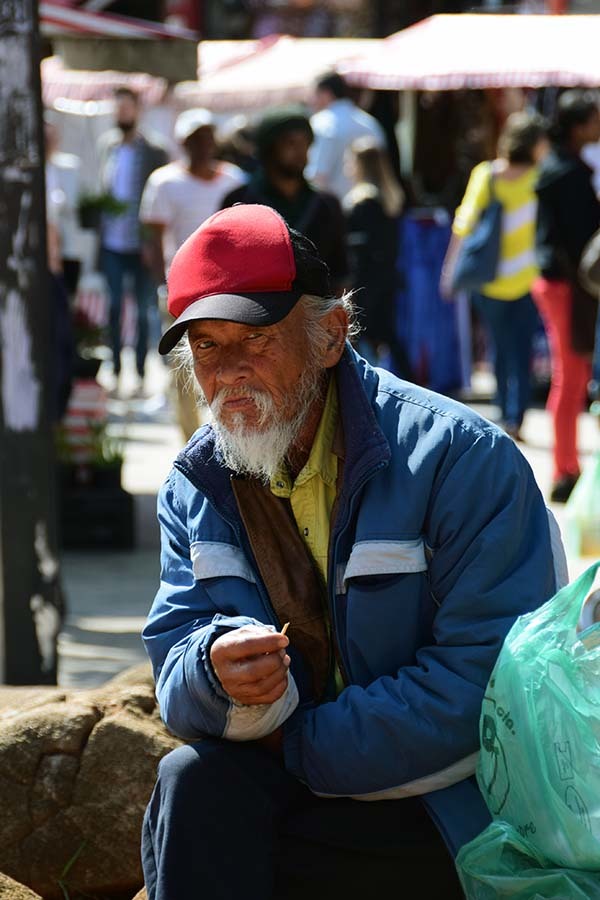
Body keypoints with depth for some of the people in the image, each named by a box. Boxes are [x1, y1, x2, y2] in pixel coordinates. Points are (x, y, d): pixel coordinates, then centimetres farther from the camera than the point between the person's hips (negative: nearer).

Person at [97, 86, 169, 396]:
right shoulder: (106, 145, 7)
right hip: (112, 244, 3)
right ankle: (116, 372, 13)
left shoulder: (154, 153, -5)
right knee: (114, 307, 5)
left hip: (141, 245, -3)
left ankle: (141, 374, 13)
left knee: (143, 310, 5)